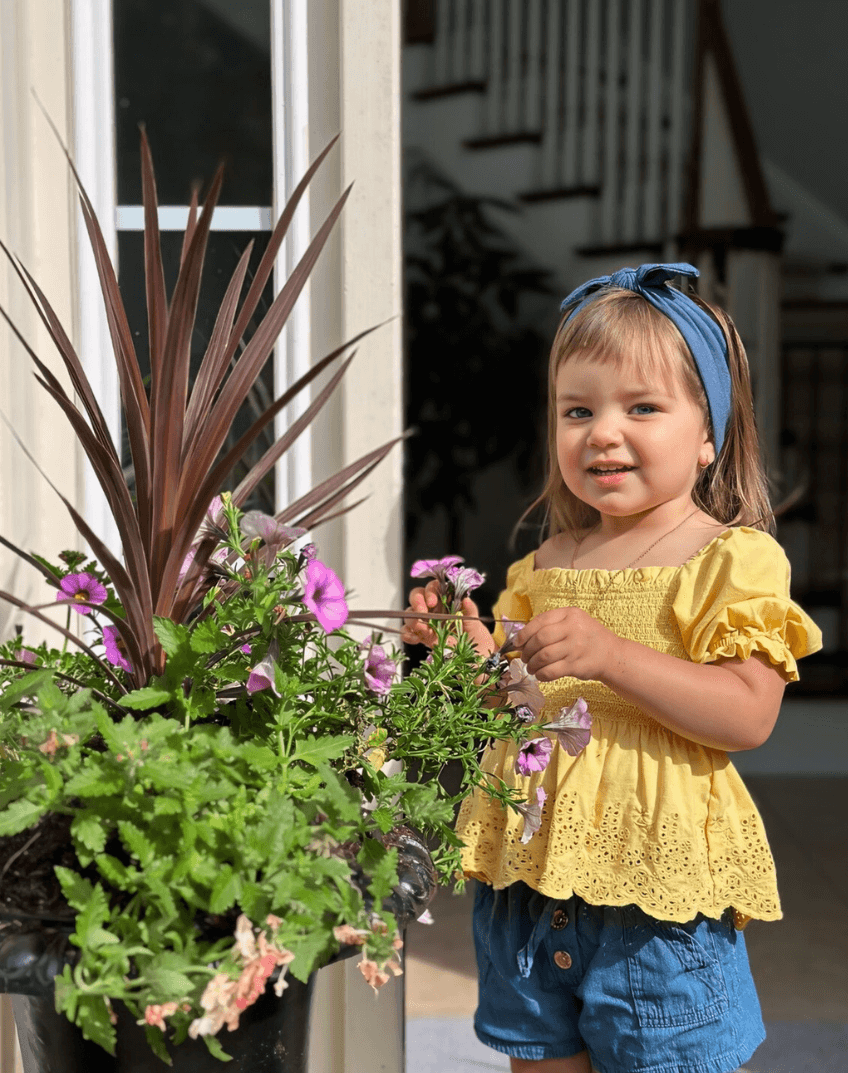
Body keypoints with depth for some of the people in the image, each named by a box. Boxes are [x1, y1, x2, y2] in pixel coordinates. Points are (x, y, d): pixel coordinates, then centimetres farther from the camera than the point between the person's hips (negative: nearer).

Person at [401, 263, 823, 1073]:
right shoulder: (548, 564, 10)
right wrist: (471, 646, 1)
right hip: (527, 879, 6)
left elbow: (748, 715, -18)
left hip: (658, 888, -5)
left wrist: (613, 656, -27)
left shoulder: (733, 557, -7)